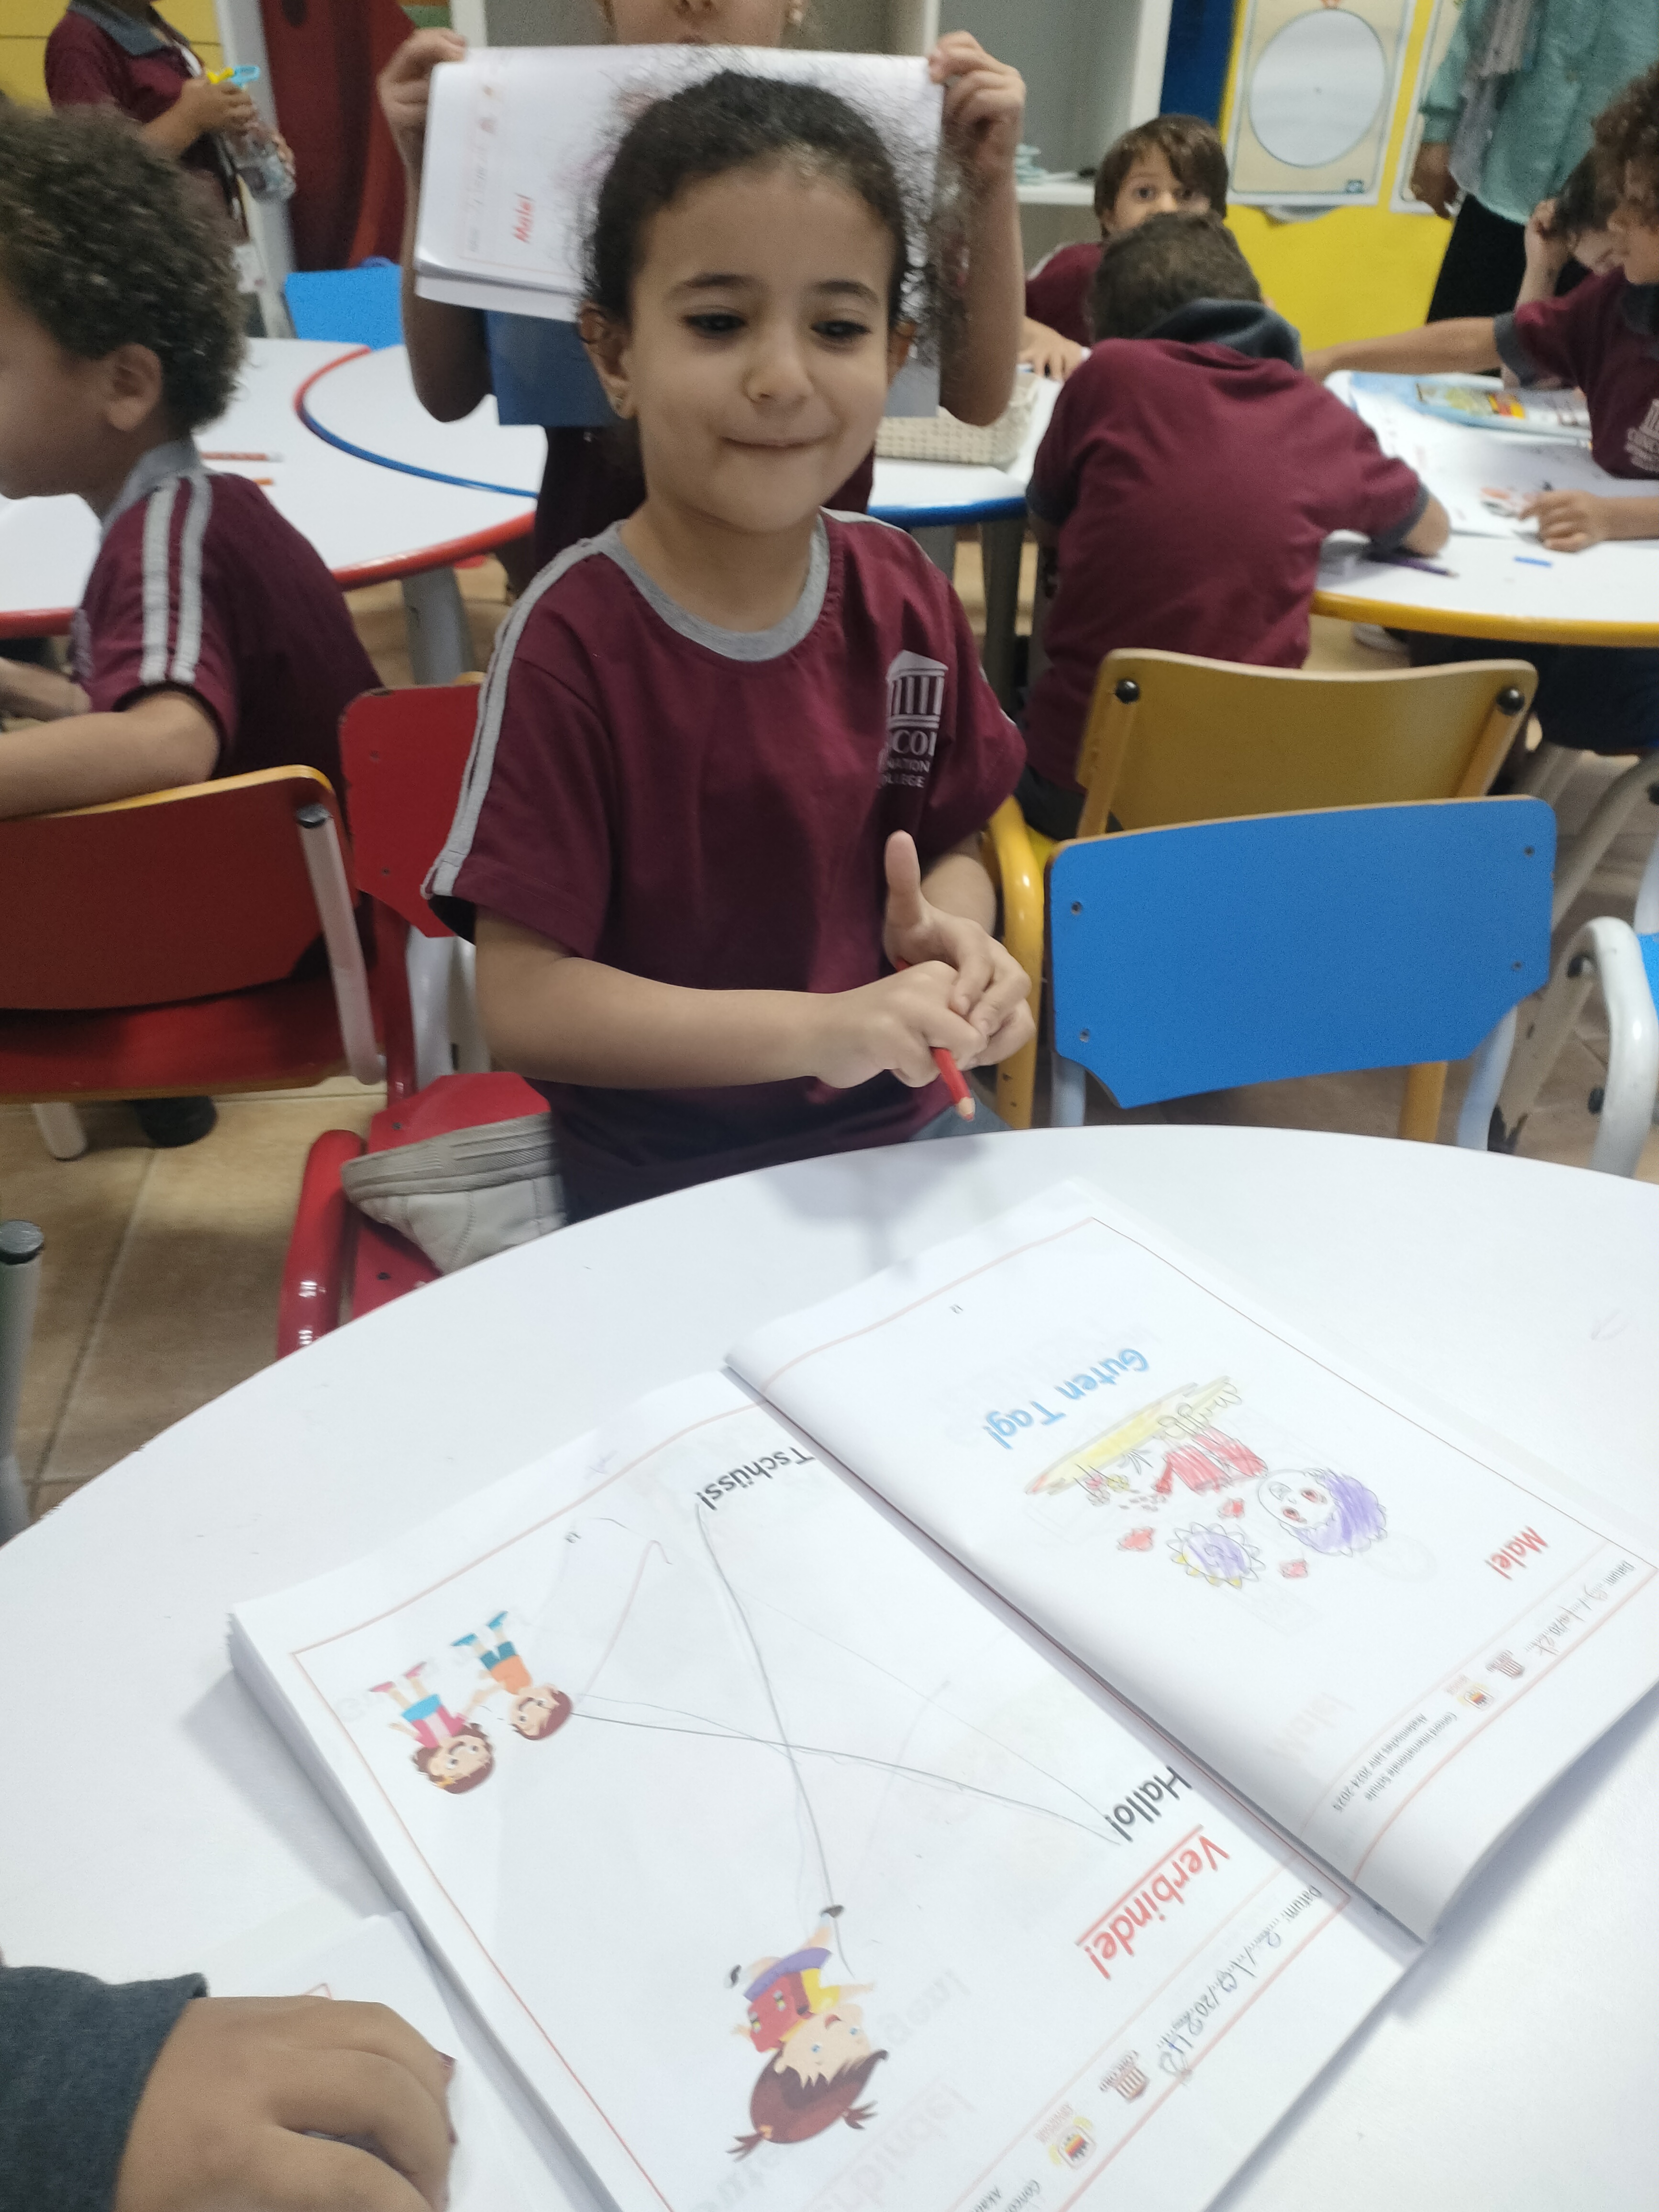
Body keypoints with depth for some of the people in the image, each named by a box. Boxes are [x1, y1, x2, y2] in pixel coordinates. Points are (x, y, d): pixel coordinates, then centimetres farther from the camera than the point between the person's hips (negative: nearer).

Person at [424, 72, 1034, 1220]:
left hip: (896, 1122, 5)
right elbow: (524, 999, -19)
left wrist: (950, 935, -14)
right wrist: (819, 1028, -28)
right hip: (660, 1175, -4)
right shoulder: (573, 636, -17)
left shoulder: (901, 592, -3)